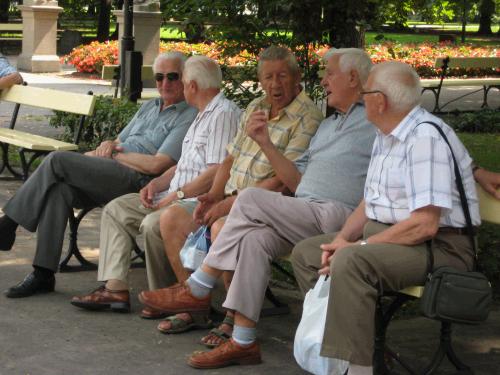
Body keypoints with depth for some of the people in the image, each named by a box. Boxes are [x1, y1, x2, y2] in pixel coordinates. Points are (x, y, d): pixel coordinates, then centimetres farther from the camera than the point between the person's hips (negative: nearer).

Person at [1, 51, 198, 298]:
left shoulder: (189, 117, -2)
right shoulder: (150, 107, 27)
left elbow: (156, 165, -12)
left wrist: (113, 155, -3)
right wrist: (109, 145, 4)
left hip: (138, 181, -8)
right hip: (111, 176, 8)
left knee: (57, 161, -19)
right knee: (59, 188, -21)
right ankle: (43, 274, -20)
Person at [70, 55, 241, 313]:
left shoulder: (224, 114, -10)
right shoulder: (203, 115, 24)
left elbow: (217, 172, -20)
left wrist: (177, 195, -17)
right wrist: (157, 184, 8)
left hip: (201, 200, -11)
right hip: (179, 196, 11)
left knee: (154, 223, -33)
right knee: (116, 209, 4)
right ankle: (115, 287, -7)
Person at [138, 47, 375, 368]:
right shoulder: (327, 125, 29)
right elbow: (297, 182, 23)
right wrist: (266, 144, 14)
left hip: (337, 217, -7)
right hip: (305, 217, 7)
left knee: (251, 200, -21)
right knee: (257, 238, -23)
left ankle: (198, 290, -12)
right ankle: (243, 342, -24)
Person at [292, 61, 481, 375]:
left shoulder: (426, 136, -19)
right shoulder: (386, 136, 13)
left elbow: (425, 225, -26)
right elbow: (370, 204, 19)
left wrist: (358, 246, -21)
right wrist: (343, 238, 0)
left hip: (439, 246, -10)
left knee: (351, 262, -34)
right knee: (305, 254, 10)